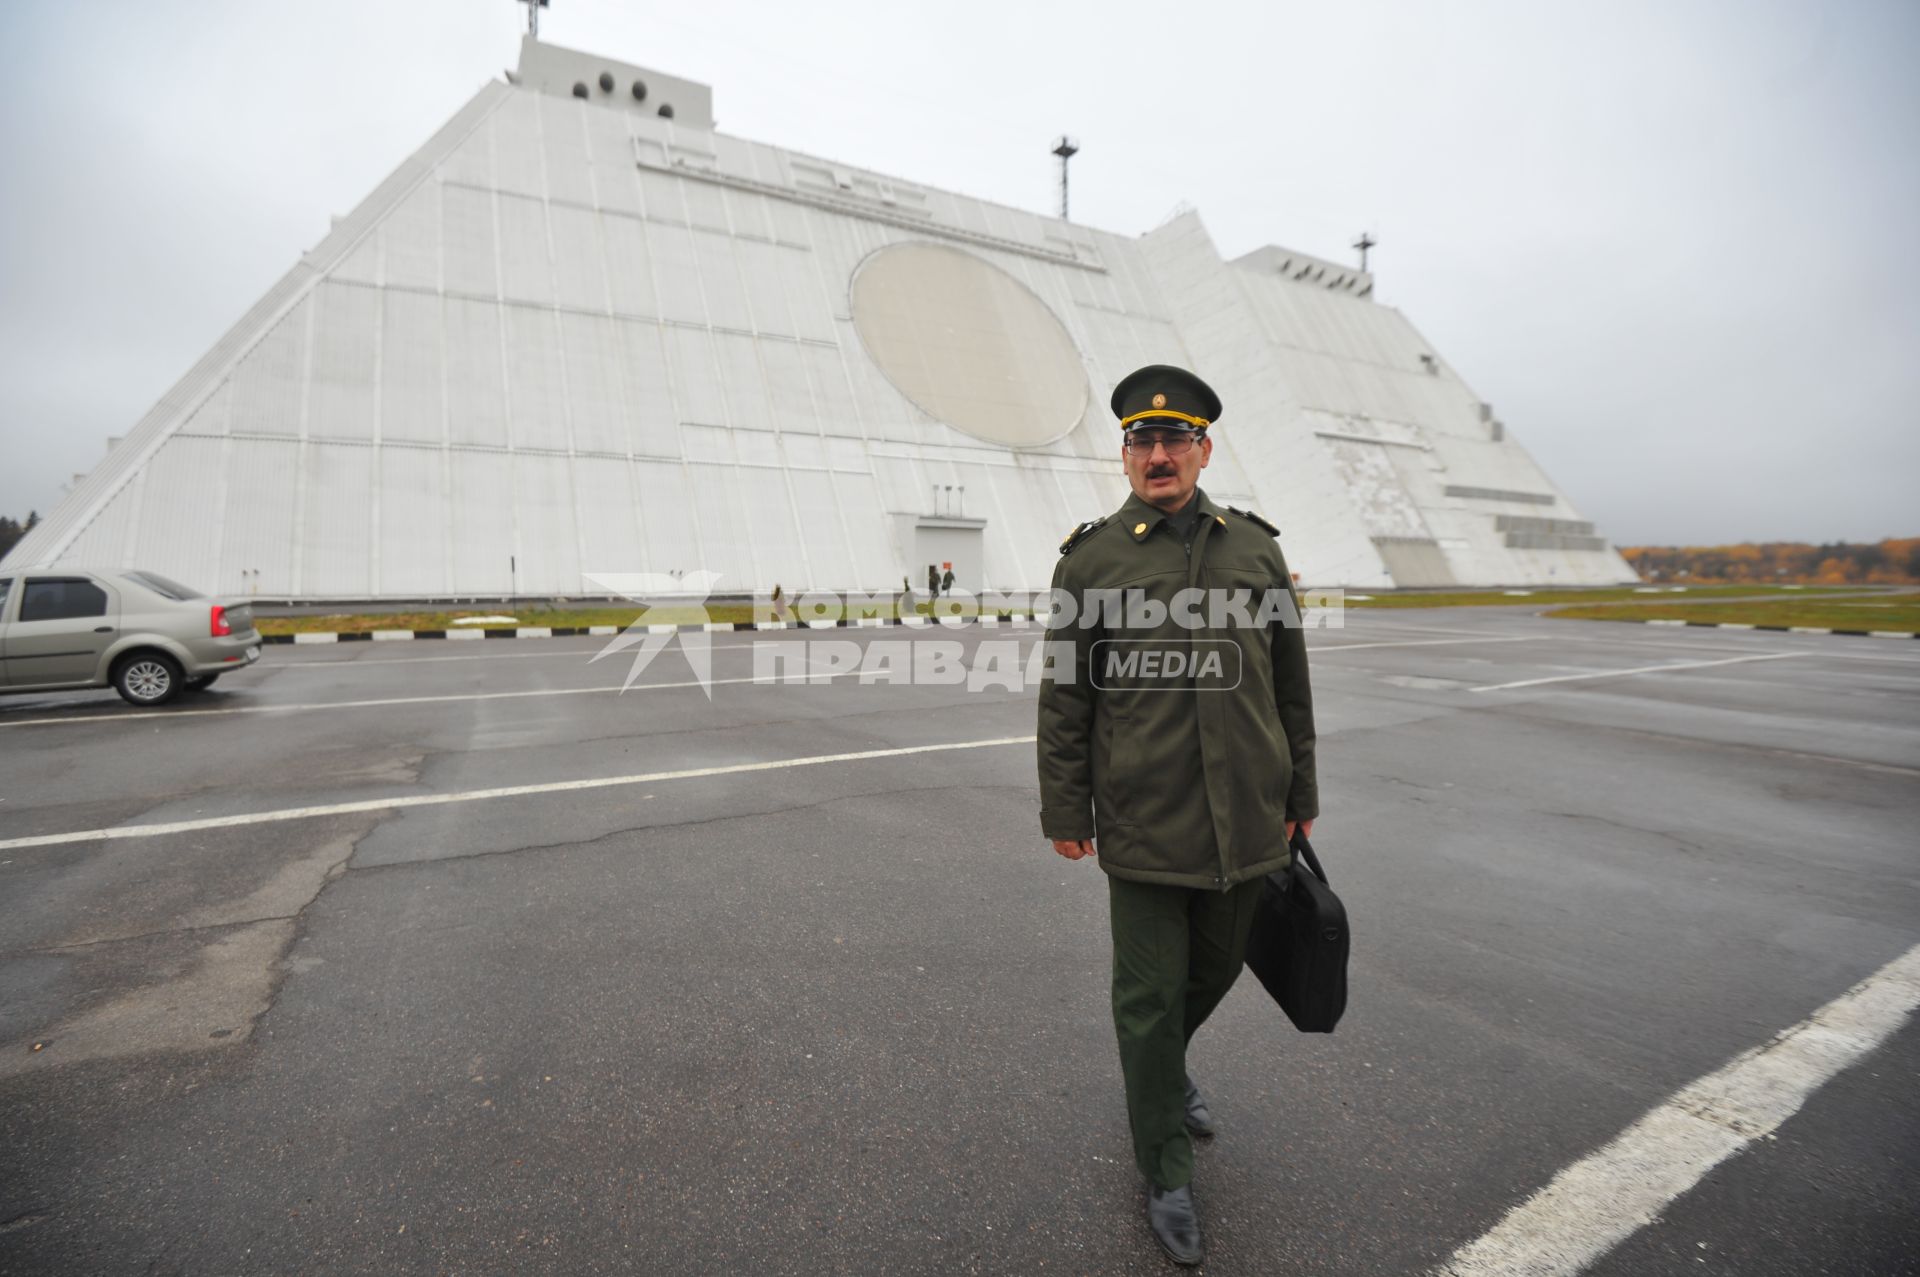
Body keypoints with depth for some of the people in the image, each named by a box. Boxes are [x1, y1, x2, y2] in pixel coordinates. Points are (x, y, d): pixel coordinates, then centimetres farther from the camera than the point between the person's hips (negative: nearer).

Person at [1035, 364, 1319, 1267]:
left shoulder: (1257, 550, 4)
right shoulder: (1089, 559, -4)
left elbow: (1290, 687, 9)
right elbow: (1063, 696, -2)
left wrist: (1299, 799, 11)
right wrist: (1065, 811, -2)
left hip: (1244, 822, 4)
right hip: (1143, 828, -3)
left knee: (1215, 967, 21)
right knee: (1149, 994, 7)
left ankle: (1164, 1066, 54)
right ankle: (1167, 1174, 31)